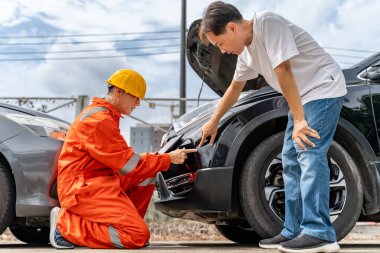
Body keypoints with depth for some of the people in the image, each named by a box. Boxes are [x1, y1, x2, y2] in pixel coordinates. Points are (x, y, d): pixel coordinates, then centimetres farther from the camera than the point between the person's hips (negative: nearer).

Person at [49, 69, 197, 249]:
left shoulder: (106, 116, 17)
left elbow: (119, 159, 18)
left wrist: (150, 159, 3)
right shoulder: (99, 121, -17)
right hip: (82, 189, -11)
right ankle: (67, 225, -10)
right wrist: (168, 159, -7)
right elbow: (128, 165, -16)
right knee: (139, 236, -18)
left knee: (147, 176, 10)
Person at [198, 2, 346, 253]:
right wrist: (214, 121, 32)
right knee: (291, 159, 8)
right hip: (304, 96, 10)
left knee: (310, 154, -19)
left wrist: (299, 120, -29)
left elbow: (283, 71, -26)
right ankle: (294, 231, 11)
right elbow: (235, 87, 23)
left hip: (325, 88, -9)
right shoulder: (246, 50, 8)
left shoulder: (267, 23, -20)